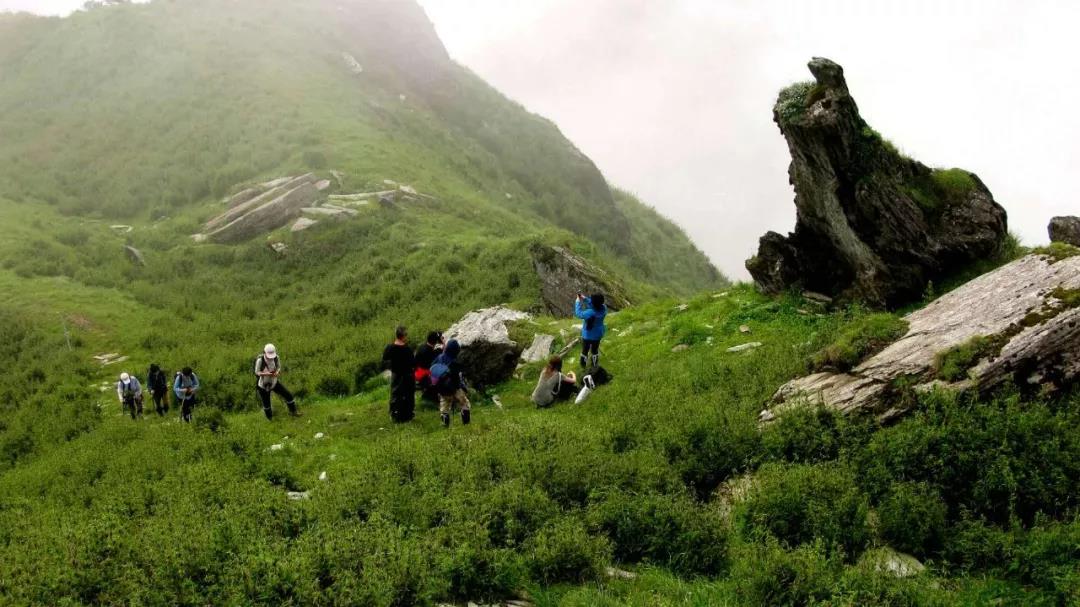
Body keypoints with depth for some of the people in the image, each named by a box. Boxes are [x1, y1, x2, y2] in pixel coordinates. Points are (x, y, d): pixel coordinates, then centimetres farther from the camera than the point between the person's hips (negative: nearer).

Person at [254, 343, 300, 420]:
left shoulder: (276, 358, -21)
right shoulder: (260, 360, -32)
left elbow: (279, 367, -5)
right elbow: (257, 372, -19)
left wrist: (277, 372, -29)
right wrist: (265, 374, -39)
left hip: (274, 382, 3)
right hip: (263, 385, -3)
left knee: (289, 395, 3)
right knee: (266, 404, 15)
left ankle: (293, 411, 29)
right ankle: (270, 418, 47)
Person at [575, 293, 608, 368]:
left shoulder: (590, 313, -39)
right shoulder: (604, 308, -21)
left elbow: (579, 313, -23)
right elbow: (593, 305, -4)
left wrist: (578, 302, -14)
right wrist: (584, 299, -11)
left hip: (588, 335, -5)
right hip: (598, 334, 5)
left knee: (585, 350, 22)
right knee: (595, 350, 28)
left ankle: (583, 365, 45)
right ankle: (594, 365, 49)